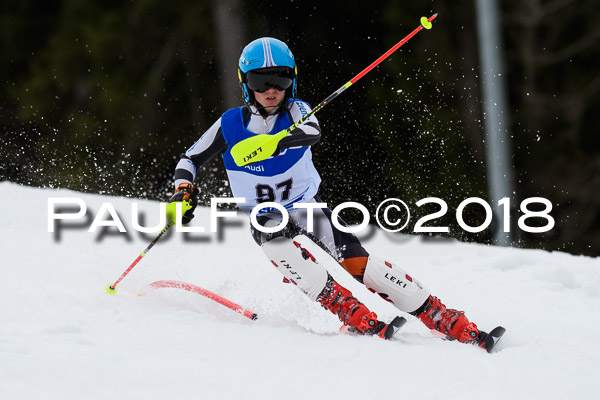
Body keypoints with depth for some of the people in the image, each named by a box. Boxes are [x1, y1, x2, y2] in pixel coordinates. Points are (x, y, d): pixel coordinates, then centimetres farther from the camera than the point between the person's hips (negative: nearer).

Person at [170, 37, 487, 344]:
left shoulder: (295, 110, -10)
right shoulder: (230, 125, -8)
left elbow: (313, 132, -34)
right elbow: (189, 160, 3)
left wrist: (277, 142, -54)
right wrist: (183, 189, -20)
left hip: (307, 205, 0)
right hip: (266, 218, 0)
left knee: (357, 262, -20)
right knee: (279, 248, -36)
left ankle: (455, 326, -20)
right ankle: (359, 321, -42)